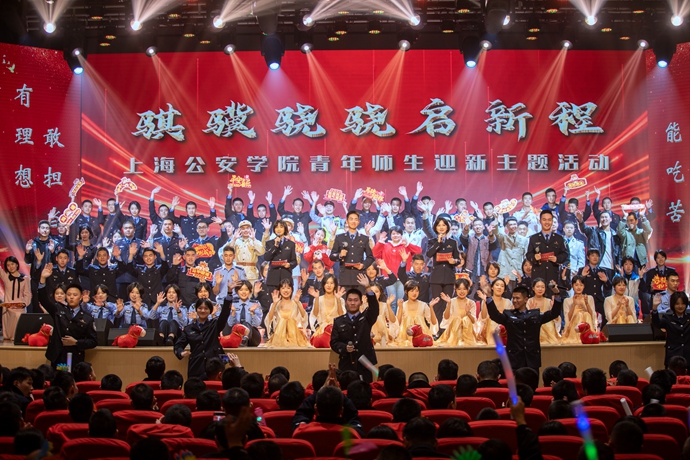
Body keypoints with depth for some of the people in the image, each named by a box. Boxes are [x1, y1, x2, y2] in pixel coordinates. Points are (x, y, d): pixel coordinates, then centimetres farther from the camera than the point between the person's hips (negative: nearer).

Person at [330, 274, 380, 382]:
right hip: (346, 365, 0)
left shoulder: (366, 318, 9)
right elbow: (334, 342, 5)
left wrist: (367, 288, -23)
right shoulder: (338, 321, 8)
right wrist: (344, 347, -17)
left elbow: (374, 308, -11)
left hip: (364, 364, 0)